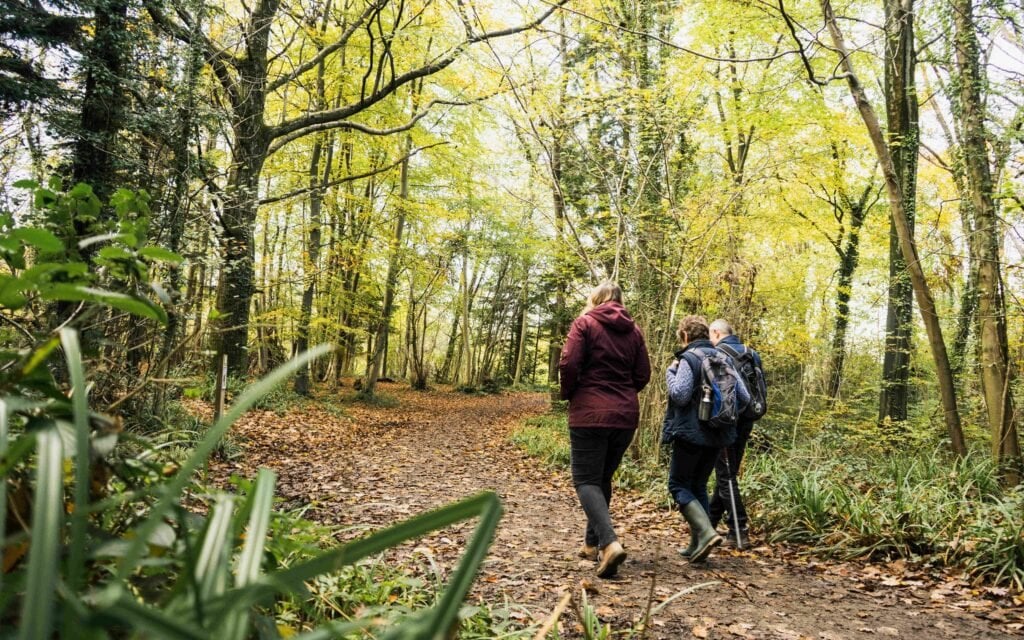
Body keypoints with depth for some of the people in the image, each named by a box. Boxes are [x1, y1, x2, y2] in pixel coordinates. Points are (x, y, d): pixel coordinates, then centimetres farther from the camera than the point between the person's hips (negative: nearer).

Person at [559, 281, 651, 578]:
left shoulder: (585, 322, -4)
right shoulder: (633, 330, 9)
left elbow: (569, 364, -13)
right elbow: (643, 375, 6)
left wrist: (568, 394, 4)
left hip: (590, 413, -5)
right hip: (625, 415, 5)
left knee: (586, 480, -2)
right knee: (603, 478, 18)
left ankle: (610, 542, -21)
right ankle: (593, 542, 25)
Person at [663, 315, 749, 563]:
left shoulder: (689, 358, -11)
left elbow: (680, 395, -21)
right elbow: (744, 398, 9)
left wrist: (670, 371, -6)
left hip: (691, 433, -7)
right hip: (718, 435, 7)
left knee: (678, 485, 4)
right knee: (698, 486, 17)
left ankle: (706, 532, -15)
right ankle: (697, 545, 16)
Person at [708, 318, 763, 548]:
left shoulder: (716, 353, -9)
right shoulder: (753, 354, 13)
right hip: (745, 422, 7)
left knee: (726, 476, -2)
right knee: (727, 473, 16)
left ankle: (739, 531, -6)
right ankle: (710, 520, 28)